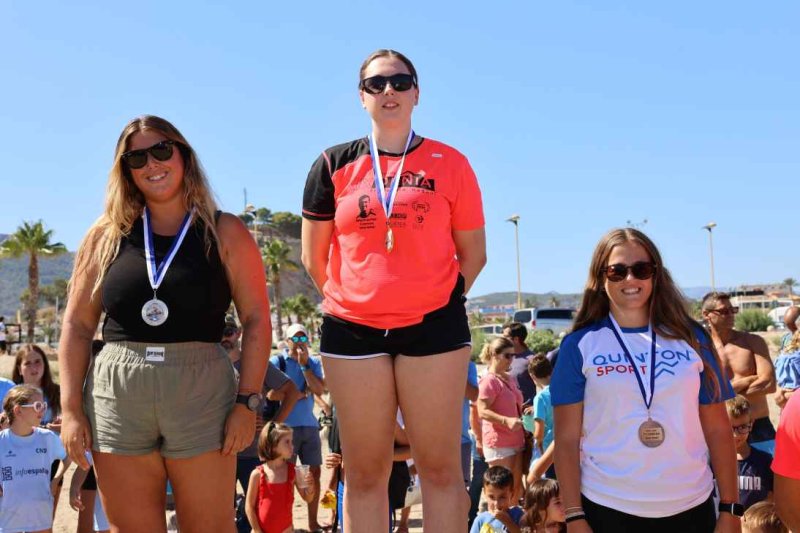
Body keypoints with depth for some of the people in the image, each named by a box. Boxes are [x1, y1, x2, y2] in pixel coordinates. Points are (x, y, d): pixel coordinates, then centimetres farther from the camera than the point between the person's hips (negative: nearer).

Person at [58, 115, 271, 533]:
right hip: (116, 394, 2)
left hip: (202, 394, -2)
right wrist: (71, 409, 1)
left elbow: (256, 319, 0)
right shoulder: (107, 234, 8)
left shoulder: (225, 232, 3)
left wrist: (247, 401, -8)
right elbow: (77, 325, 9)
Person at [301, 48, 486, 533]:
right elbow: (314, 257, 10)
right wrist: (349, 300, 10)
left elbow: (473, 252, 8)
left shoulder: (450, 163, 2)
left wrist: (442, 301, 6)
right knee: (366, 471, 8)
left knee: (440, 468, 3)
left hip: (433, 327, -1)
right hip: (353, 330, 1)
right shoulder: (335, 164, 4)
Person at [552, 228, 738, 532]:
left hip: (691, 506, 2)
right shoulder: (580, 345, -2)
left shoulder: (691, 338, 3)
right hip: (607, 508, -2)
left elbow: (718, 429, 5)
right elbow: (566, 440, -3)